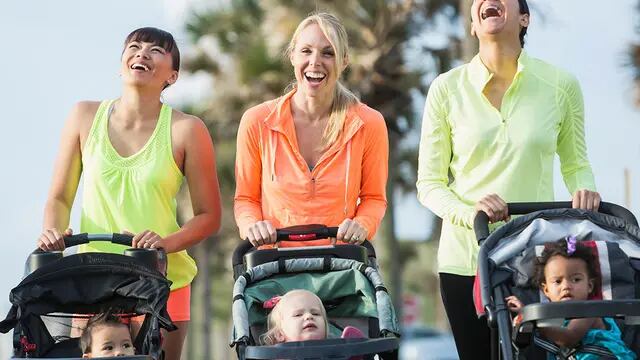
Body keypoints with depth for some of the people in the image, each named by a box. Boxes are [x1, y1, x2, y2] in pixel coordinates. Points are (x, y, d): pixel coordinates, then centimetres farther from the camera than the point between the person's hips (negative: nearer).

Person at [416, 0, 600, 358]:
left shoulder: (561, 85, 1)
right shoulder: (447, 88, 1)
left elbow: (576, 164, 13)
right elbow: (429, 183, 2)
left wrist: (585, 191, -9)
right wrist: (469, 213, -17)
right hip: (467, 258, 0)